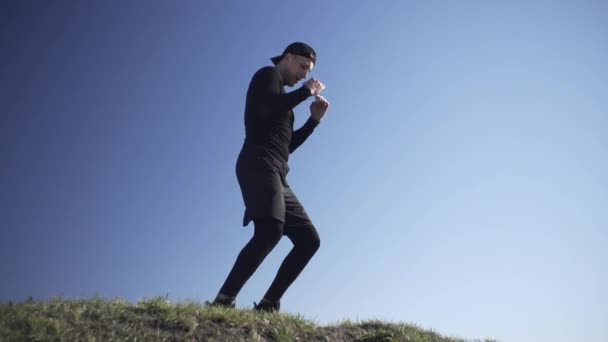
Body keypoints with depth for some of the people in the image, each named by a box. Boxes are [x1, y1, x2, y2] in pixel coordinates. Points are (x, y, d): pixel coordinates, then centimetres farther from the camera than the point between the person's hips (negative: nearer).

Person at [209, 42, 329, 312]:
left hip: (276, 176, 10)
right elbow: (269, 108, -16)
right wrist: (306, 91, -4)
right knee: (270, 230, -30)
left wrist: (314, 120, 22)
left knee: (309, 239, 3)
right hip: (258, 166, -10)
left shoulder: (282, 95, 32)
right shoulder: (267, 75, 7)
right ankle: (223, 300, -30)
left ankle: (268, 304, -1)